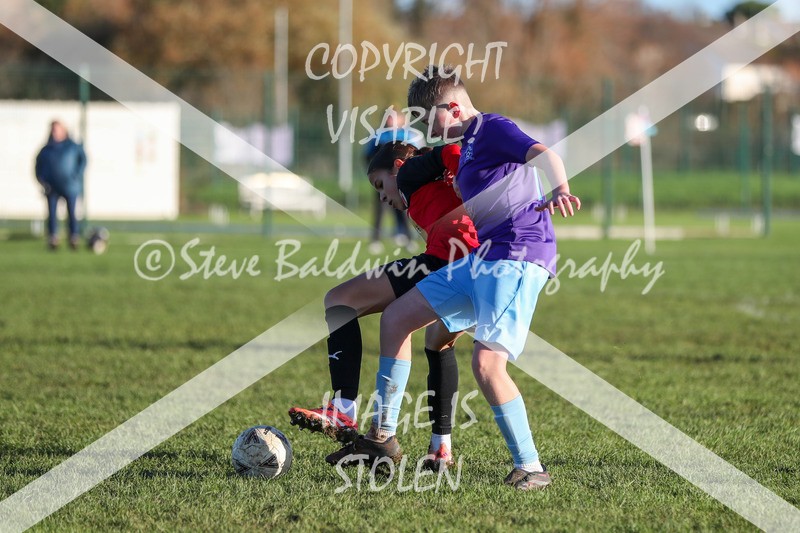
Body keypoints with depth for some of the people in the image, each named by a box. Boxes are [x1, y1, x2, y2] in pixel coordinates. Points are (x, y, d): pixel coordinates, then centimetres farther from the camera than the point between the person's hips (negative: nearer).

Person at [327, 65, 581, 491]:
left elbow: (543, 154, -26)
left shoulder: (493, 129, -7)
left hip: (519, 256, -10)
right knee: (396, 317, 13)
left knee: (486, 363, -23)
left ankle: (531, 469, -14)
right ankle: (383, 436, 18)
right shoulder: (467, 146, 22)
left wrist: (560, 191, -46)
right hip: (482, 260, 10)